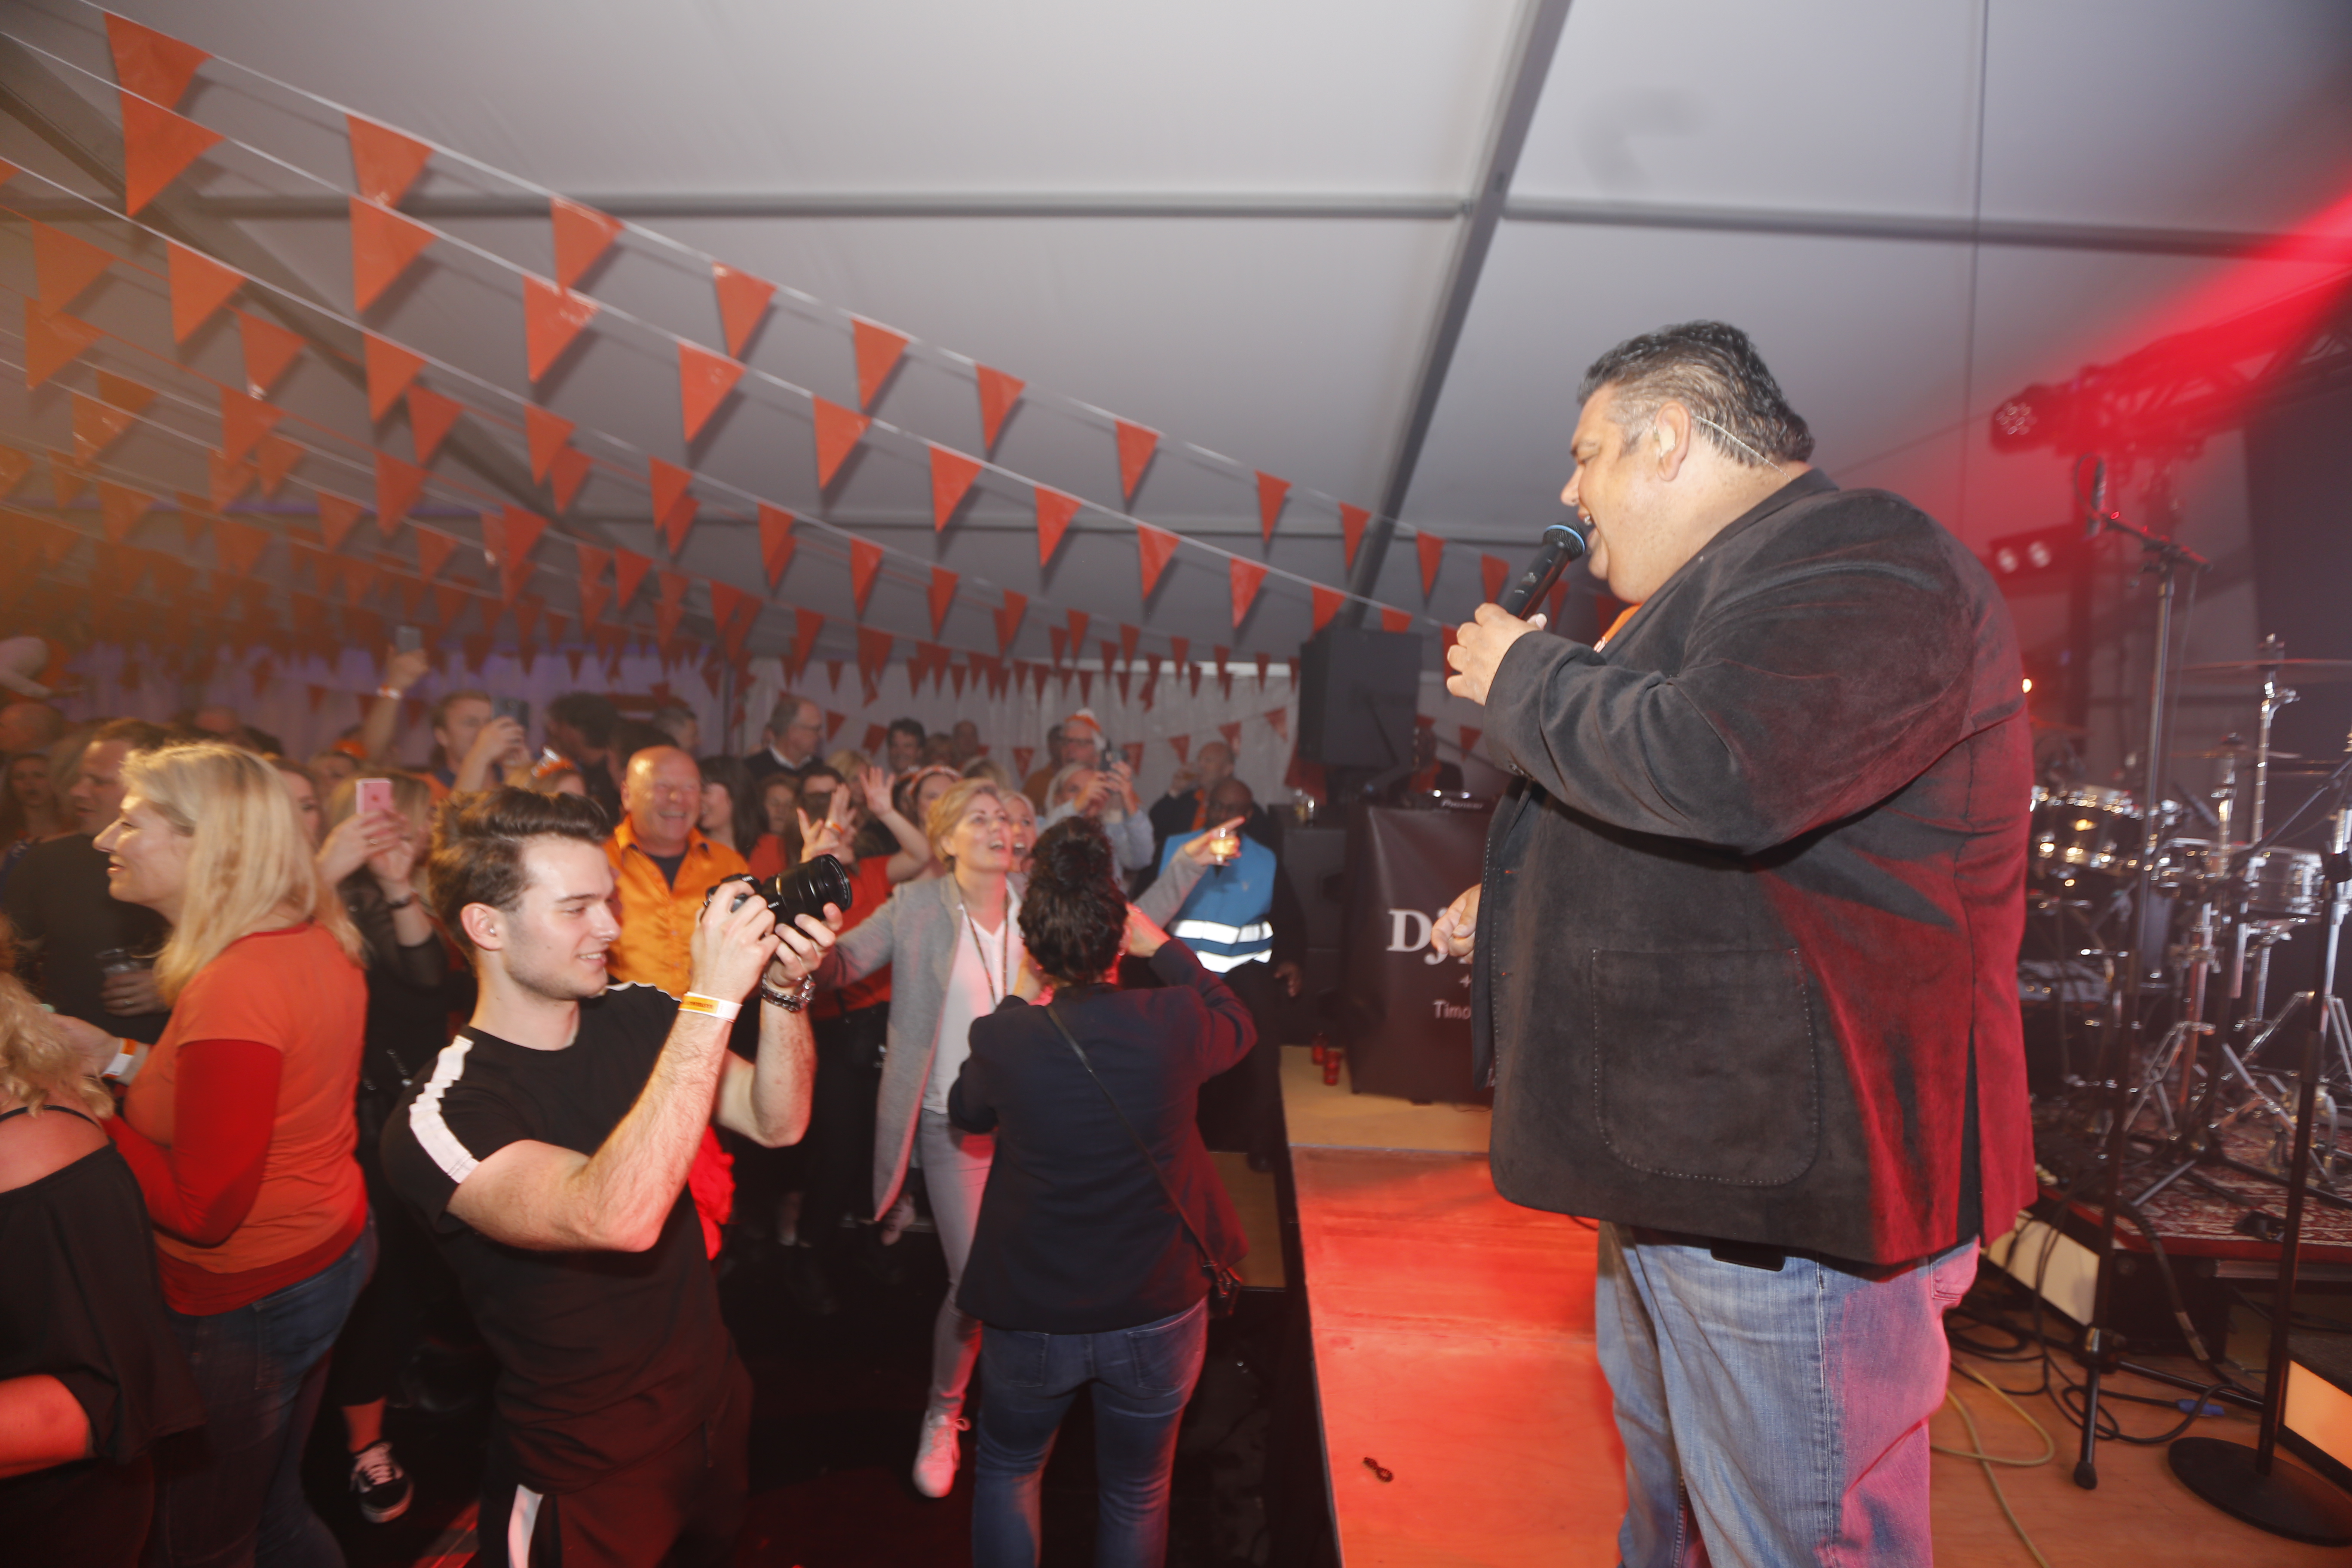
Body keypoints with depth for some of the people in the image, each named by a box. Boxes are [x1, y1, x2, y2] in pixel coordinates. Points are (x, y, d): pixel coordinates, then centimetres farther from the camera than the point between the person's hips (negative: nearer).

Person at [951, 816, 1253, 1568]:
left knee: (1007, 1470, 29)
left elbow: (967, 1113, 3)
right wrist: (1164, 948, 6)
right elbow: (1239, 1026, 5)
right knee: (1138, 1494, 24)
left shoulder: (1002, 1038, -21)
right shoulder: (1174, 1021, -21)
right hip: (1158, 1311, 1)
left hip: (1033, 1315, 0)